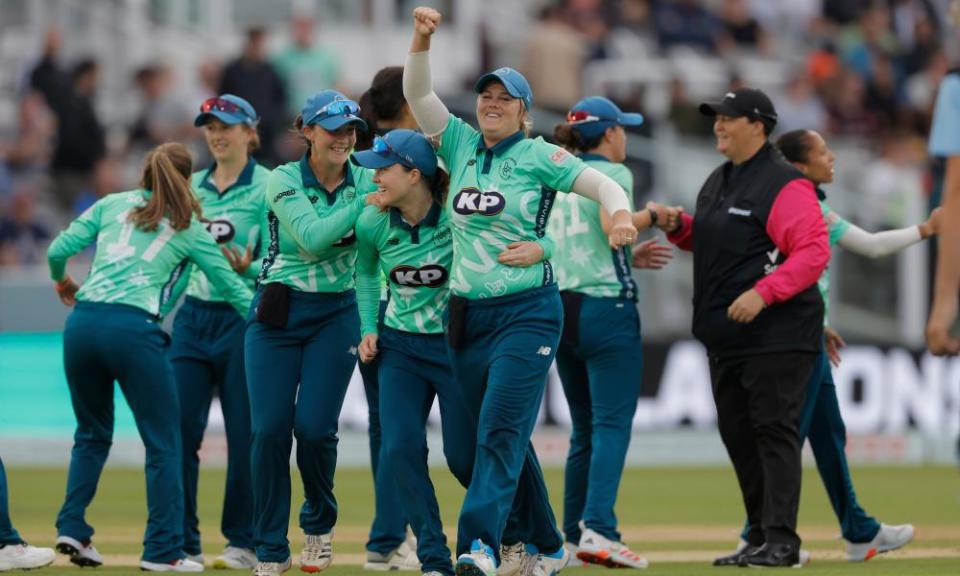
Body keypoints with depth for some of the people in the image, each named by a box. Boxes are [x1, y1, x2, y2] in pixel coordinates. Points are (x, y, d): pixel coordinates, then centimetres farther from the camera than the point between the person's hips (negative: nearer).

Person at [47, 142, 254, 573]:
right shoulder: (189, 228, 11)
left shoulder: (112, 205, 16)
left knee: (92, 434, 21)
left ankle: (72, 528, 9)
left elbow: (58, 250, 9)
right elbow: (230, 286, 14)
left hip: (82, 323, 4)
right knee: (163, 441, 5)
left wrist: (62, 283, 31)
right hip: (133, 328, -4)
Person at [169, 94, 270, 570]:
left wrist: (247, 268, -27)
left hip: (242, 314, -5)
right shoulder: (193, 187, 12)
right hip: (192, 316, 5)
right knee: (180, 428, 0)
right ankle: (182, 542, 6)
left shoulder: (266, 187, -5)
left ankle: (244, 542, 9)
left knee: (243, 432, 0)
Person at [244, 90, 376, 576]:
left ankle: (319, 524, 19)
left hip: (336, 316, 1)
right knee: (270, 429, -6)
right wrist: (368, 202, -21)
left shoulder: (364, 181, 1)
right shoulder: (284, 180, -7)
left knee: (314, 427, -10)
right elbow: (312, 237, -21)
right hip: (277, 313, -1)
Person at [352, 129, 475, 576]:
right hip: (399, 347, 4)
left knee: (463, 455, -1)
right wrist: (369, 329, 7)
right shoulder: (372, 224, -6)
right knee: (401, 450, -9)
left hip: (457, 343, -4)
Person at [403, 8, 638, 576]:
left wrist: (620, 214, -32)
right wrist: (422, 40, -11)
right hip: (467, 312, 5)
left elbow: (602, 183, -10)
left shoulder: (539, 156, -2)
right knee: (502, 437, 11)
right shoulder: (462, 145, 10)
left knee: (501, 429, -16)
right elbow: (418, 93, 5)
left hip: (527, 311, -5)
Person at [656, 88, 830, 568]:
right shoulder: (717, 183, 16)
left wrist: (763, 293, -28)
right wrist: (678, 227, 6)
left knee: (774, 431, -10)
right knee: (737, 433, 11)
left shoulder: (785, 185, -12)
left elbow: (814, 252, -19)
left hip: (776, 335, -9)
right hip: (726, 337, 9)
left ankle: (781, 541, -10)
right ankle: (759, 537, 18)